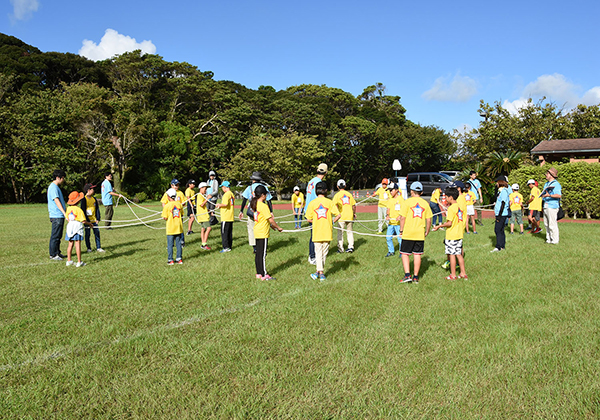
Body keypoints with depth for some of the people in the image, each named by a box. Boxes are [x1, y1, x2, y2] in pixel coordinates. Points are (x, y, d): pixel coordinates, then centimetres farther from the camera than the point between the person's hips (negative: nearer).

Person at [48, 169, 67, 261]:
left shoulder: (56, 187, 18)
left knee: (58, 236, 15)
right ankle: (53, 255, 2)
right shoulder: (53, 187, -14)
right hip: (56, 216, -10)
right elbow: (56, 201, -23)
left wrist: (64, 213, 28)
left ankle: (57, 252, 23)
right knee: (55, 236, -4)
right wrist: (64, 213, -31)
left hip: (60, 215, 10)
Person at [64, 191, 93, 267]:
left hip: (70, 226, 6)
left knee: (70, 244, 12)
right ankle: (79, 262, -2)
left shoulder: (68, 208, 5)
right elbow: (83, 221, -14)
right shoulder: (78, 209, -13)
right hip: (77, 227, -6)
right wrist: (89, 224, 4)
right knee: (78, 244, -4)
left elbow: (67, 218, 13)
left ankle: (69, 261, 15)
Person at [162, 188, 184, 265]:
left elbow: (165, 218, -10)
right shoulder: (179, 204, -1)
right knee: (178, 243, 12)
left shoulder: (167, 206, -12)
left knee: (170, 245, 6)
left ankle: (170, 260, 10)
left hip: (170, 228, -4)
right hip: (179, 227, 4)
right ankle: (179, 259, 16)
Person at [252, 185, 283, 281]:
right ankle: (264, 275, 2)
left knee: (258, 253, 12)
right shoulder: (263, 206, -17)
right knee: (263, 254, -3)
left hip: (257, 232, 9)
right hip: (263, 233, -9)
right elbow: (271, 219, -16)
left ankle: (259, 273, 20)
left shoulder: (255, 204, 10)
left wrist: (271, 225, 19)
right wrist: (278, 228, -3)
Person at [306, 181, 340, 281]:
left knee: (318, 252, 4)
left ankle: (320, 272, -7)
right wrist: (332, 222, 10)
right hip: (327, 232, 1)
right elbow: (338, 215, -7)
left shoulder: (312, 203, -3)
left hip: (317, 232, -1)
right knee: (324, 252, 11)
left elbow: (309, 219, 0)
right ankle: (320, 271, 15)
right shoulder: (329, 202, -2)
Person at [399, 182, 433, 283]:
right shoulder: (425, 203, 4)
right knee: (417, 255, 9)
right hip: (420, 234, 3)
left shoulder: (407, 202, -6)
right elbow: (429, 219, 4)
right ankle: (416, 277, 13)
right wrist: (427, 231, 16)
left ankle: (407, 275, -5)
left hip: (408, 233, -3)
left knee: (405, 254, 6)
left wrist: (401, 230, 0)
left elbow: (403, 218, -9)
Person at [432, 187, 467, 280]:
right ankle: (463, 273, 18)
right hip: (459, 235, 8)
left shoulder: (451, 208, -17)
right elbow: (464, 220, 12)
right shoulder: (460, 207, 8)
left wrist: (439, 226, -9)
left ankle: (453, 275, 6)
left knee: (452, 255, 0)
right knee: (459, 254, 13)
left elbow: (449, 223, -20)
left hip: (451, 236, -8)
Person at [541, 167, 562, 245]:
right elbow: (543, 194, 26)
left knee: (552, 225, -7)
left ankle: (555, 240, -2)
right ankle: (549, 239, 18)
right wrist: (543, 195, 4)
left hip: (552, 207, -9)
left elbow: (559, 195, -21)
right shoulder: (546, 184, 19)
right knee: (547, 224, 11)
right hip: (546, 206, 9)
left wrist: (549, 195, -33)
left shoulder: (556, 184, -9)